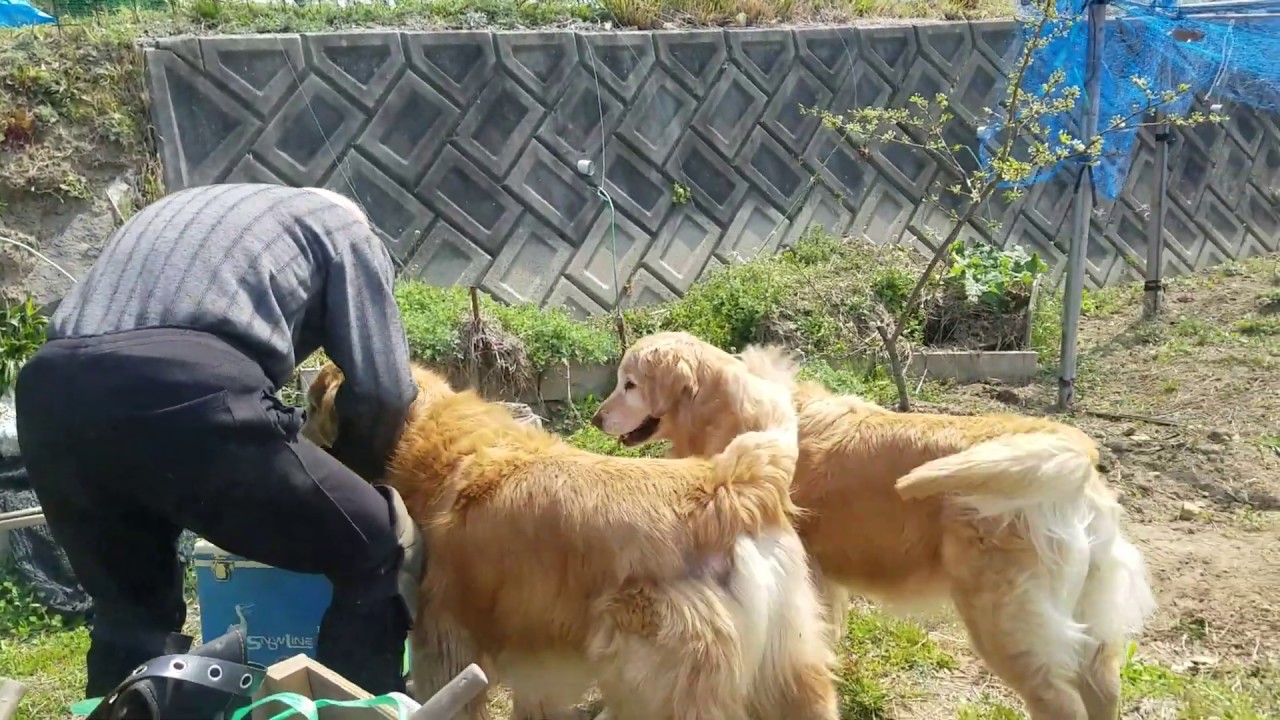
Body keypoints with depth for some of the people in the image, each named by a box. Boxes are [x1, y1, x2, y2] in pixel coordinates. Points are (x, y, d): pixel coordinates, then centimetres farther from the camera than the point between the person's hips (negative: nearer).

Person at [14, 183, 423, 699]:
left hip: (49, 394, 7)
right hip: (186, 397, -6)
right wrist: (343, 480, 35)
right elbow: (381, 391, 14)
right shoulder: (341, 224, 25)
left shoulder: (177, 210, 42)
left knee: (132, 611, 28)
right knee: (383, 554, 12)